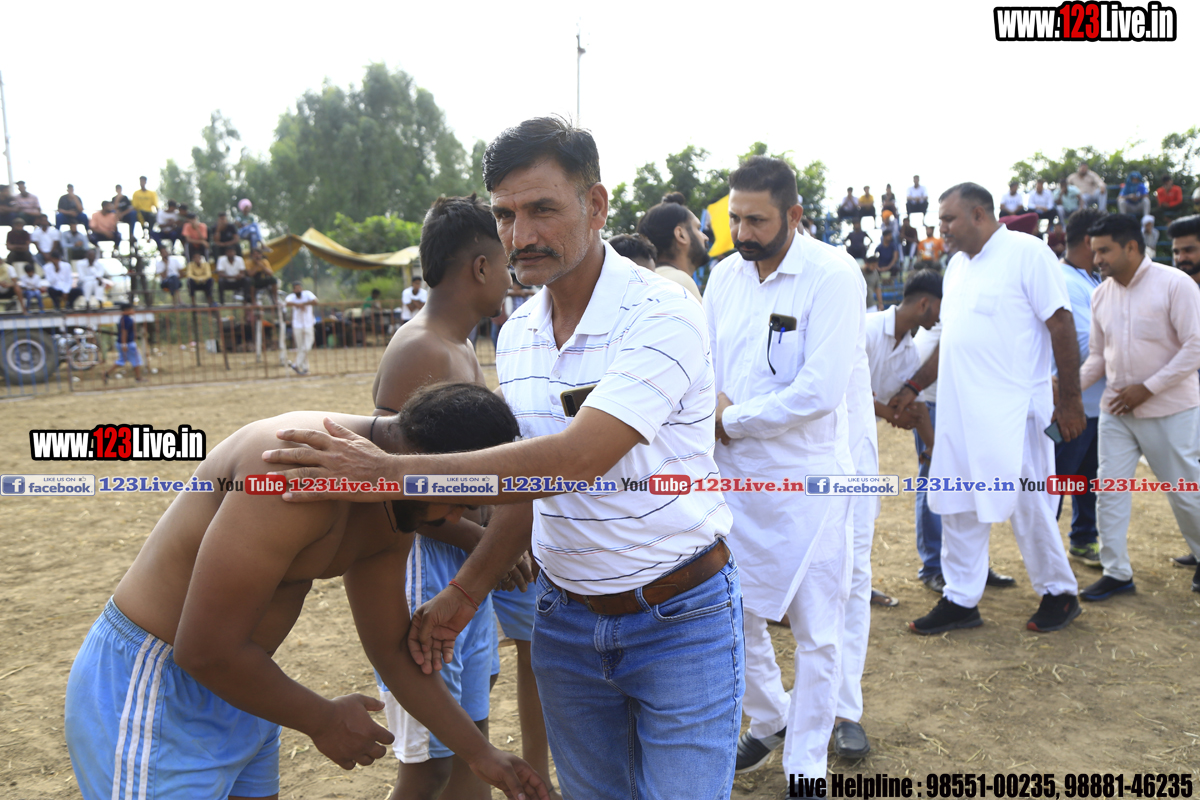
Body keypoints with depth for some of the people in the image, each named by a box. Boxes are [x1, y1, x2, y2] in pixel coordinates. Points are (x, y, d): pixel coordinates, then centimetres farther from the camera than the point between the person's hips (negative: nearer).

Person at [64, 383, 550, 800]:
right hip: (149, 693, -8)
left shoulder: (387, 515, 0)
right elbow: (205, 650, -29)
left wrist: (480, 755, 14)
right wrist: (323, 721, -13)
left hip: (237, 685, 9)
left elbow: (393, 651, 11)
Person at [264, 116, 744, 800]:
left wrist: (392, 472, -31)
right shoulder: (517, 336, 3)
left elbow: (574, 458, -32)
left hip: (680, 617, -6)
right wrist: (463, 597, 3)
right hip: (567, 616, 6)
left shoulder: (661, 313, -20)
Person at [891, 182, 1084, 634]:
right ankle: (960, 601, 21)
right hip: (959, 410, 7)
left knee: (1026, 505, 3)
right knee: (959, 507, 10)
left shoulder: (1026, 253, -8)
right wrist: (913, 388, 19)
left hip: (1011, 410, -7)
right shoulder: (957, 265, 15)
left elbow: (1061, 325, -10)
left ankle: (1058, 593, 24)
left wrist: (1070, 399, -11)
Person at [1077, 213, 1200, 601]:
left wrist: (1147, 388, -18)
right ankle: (1116, 572, 11)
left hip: (1169, 409, -5)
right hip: (1116, 409, 5)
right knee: (1109, 488, 1)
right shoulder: (1101, 294, 6)